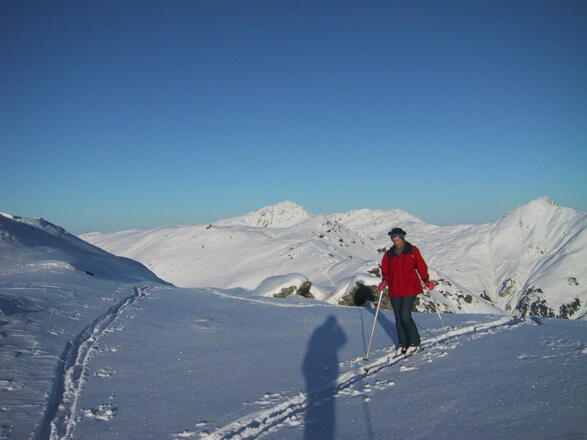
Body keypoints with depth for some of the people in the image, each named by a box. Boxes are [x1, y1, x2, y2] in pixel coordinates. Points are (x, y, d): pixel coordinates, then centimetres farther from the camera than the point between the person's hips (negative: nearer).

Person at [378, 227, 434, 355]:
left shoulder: (412, 251, 1)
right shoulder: (389, 254, 9)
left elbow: (421, 266, 1)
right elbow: (385, 270, 9)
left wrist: (426, 280, -8)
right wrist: (385, 281, -7)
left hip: (410, 289, -4)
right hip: (394, 290, 4)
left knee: (405, 316, -11)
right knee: (398, 318, 7)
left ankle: (415, 343, 5)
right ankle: (402, 344, 21)